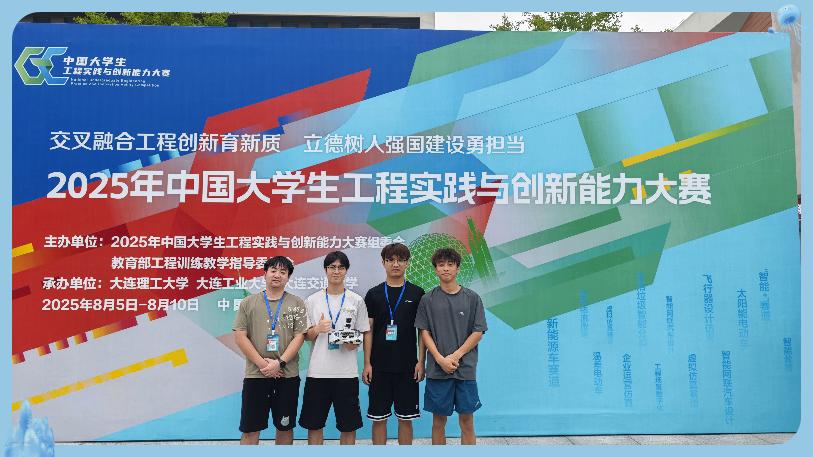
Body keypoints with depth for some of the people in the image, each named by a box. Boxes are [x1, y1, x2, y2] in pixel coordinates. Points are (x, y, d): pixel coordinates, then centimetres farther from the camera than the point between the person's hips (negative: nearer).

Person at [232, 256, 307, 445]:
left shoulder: (297, 304, 5)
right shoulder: (248, 303, 5)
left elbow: (299, 336, -2)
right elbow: (240, 337, -1)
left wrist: (280, 363, -13)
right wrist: (262, 363, -10)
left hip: (287, 375, 0)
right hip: (255, 375, 0)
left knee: (285, 426, 11)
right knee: (250, 429, 4)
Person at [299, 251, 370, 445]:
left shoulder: (356, 301, 4)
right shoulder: (312, 300, 6)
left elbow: (364, 334, 9)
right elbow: (306, 336, 9)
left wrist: (354, 342, -13)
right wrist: (316, 330, -13)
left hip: (347, 372, 0)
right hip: (317, 371, 1)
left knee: (348, 425, 6)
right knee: (314, 423, 8)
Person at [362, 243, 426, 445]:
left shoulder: (416, 293, 2)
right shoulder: (374, 294, 4)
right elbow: (368, 331, 4)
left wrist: (421, 362, -4)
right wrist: (367, 363, -2)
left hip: (407, 366, 0)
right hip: (379, 366, 1)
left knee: (405, 417, 7)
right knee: (378, 417, 6)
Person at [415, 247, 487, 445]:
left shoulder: (472, 298, 2)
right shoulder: (428, 299, 4)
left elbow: (478, 332, 0)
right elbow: (424, 332, 3)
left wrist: (455, 356, -9)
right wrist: (440, 359, -9)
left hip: (465, 368, 0)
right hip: (437, 369, 0)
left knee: (467, 420, 4)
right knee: (438, 420, 7)